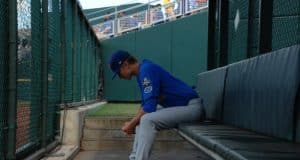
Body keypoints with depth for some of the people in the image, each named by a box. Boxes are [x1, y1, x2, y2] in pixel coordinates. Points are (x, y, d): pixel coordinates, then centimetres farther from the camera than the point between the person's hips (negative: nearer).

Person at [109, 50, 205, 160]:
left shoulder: (147, 69, -17)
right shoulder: (141, 73, 12)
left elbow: (149, 107, -22)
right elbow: (145, 104, 21)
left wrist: (132, 124, -11)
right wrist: (133, 123, 8)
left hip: (191, 106, -11)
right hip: (178, 107, 11)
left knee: (147, 120, -24)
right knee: (143, 119, 13)